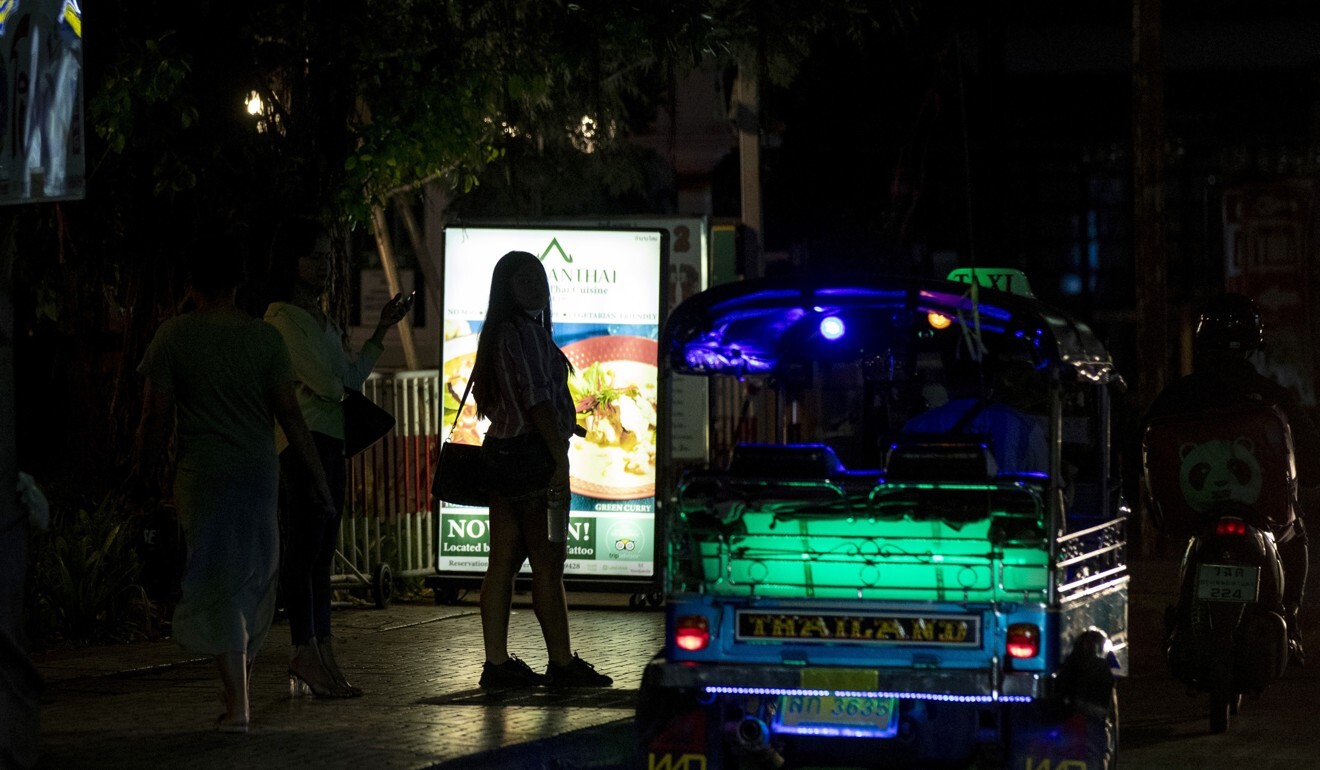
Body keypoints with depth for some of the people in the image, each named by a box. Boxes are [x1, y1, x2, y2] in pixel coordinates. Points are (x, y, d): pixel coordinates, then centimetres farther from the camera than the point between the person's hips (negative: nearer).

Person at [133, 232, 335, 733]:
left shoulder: (172, 337, -4)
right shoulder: (264, 338, 0)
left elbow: (156, 416, -4)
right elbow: (288, 413, -2)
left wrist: (145, 472, 8)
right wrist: (315, 474, 4)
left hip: (201, 471, -2)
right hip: (259, 467, 2)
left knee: (218, 583, -2)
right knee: (255, 576, 16)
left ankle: (236, 704, -8)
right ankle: (240, 687, 23)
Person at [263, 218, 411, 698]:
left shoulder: (322, 320, 21)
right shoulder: (283, 317, -9)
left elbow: (349, 380, 18)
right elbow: (329, 382, -14)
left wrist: (382, 331, 15)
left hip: (330, 442, 9)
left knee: (320, 555, 7)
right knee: (303, 551, -9)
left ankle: (322, 658, 7)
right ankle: (307, 654, -10)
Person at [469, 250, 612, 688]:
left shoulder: (497, 336, 16)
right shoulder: (526, 332, -13)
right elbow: (537, 401, -18)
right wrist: (560, 458, -19)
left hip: (501, 452, 9)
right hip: (530, 455, -9)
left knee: (503, 561, 6)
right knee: (548, 561, -4)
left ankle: (497, 664, 6)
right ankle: (562, 663, -1)